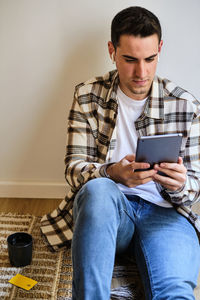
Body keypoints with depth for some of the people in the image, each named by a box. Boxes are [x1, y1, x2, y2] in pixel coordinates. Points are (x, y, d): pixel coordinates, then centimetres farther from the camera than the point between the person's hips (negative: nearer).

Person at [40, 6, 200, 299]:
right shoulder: (88, 96, 2)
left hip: (165, 211, -1)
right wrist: (112, 173, -25)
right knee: (98, 189, -37)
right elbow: (74, 167, -2)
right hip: (104, 208, 2)